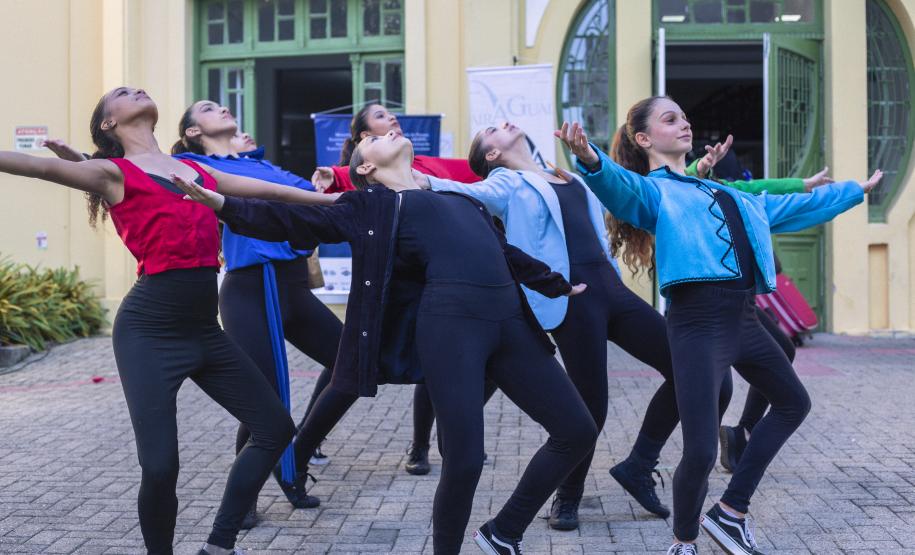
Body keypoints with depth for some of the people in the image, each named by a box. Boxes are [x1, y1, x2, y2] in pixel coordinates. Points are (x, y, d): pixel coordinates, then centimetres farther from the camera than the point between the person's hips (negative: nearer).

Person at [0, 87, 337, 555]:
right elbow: (43, 166, -15)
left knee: (275, 428, 10)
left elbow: (268, 191, 24)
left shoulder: (198, 171, 17)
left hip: (203, 329, 7)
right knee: (160, 466, -13)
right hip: (148, 330, -7)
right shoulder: (113, 172, 0)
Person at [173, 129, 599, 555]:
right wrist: (224, 204, -8)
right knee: (464, 460, -11)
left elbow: (505, 253, 40)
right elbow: (299, 221, 3)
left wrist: (557, 285, 51)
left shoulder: (460, 196, 29)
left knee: (577, 432, 8)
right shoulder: (371, 204, 12)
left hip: (509, 319, 7)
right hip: (450, 321, -6)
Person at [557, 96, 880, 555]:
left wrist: (856, 190, 48)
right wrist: (592, 162, -47)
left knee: (793, 404, 24)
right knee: (701, 451, -13)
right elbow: (620, 189, -23)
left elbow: (795, 207, 36)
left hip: (743, 318, 9)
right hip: (698, 322, -8)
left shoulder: (727, 193, 25)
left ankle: (730, 513, 29)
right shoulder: (653, 190, 2)